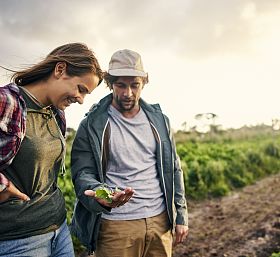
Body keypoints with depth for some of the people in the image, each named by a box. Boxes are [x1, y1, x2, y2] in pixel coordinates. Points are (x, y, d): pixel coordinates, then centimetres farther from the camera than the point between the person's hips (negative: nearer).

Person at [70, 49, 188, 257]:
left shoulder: (158, 120, 7)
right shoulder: (92, 125, -4)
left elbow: (173, 169, 11)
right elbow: (82, 173, -7)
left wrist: (181, 216, 8)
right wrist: (98, 195, -28)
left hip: (160, 221, 4)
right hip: (116, 225, -3)